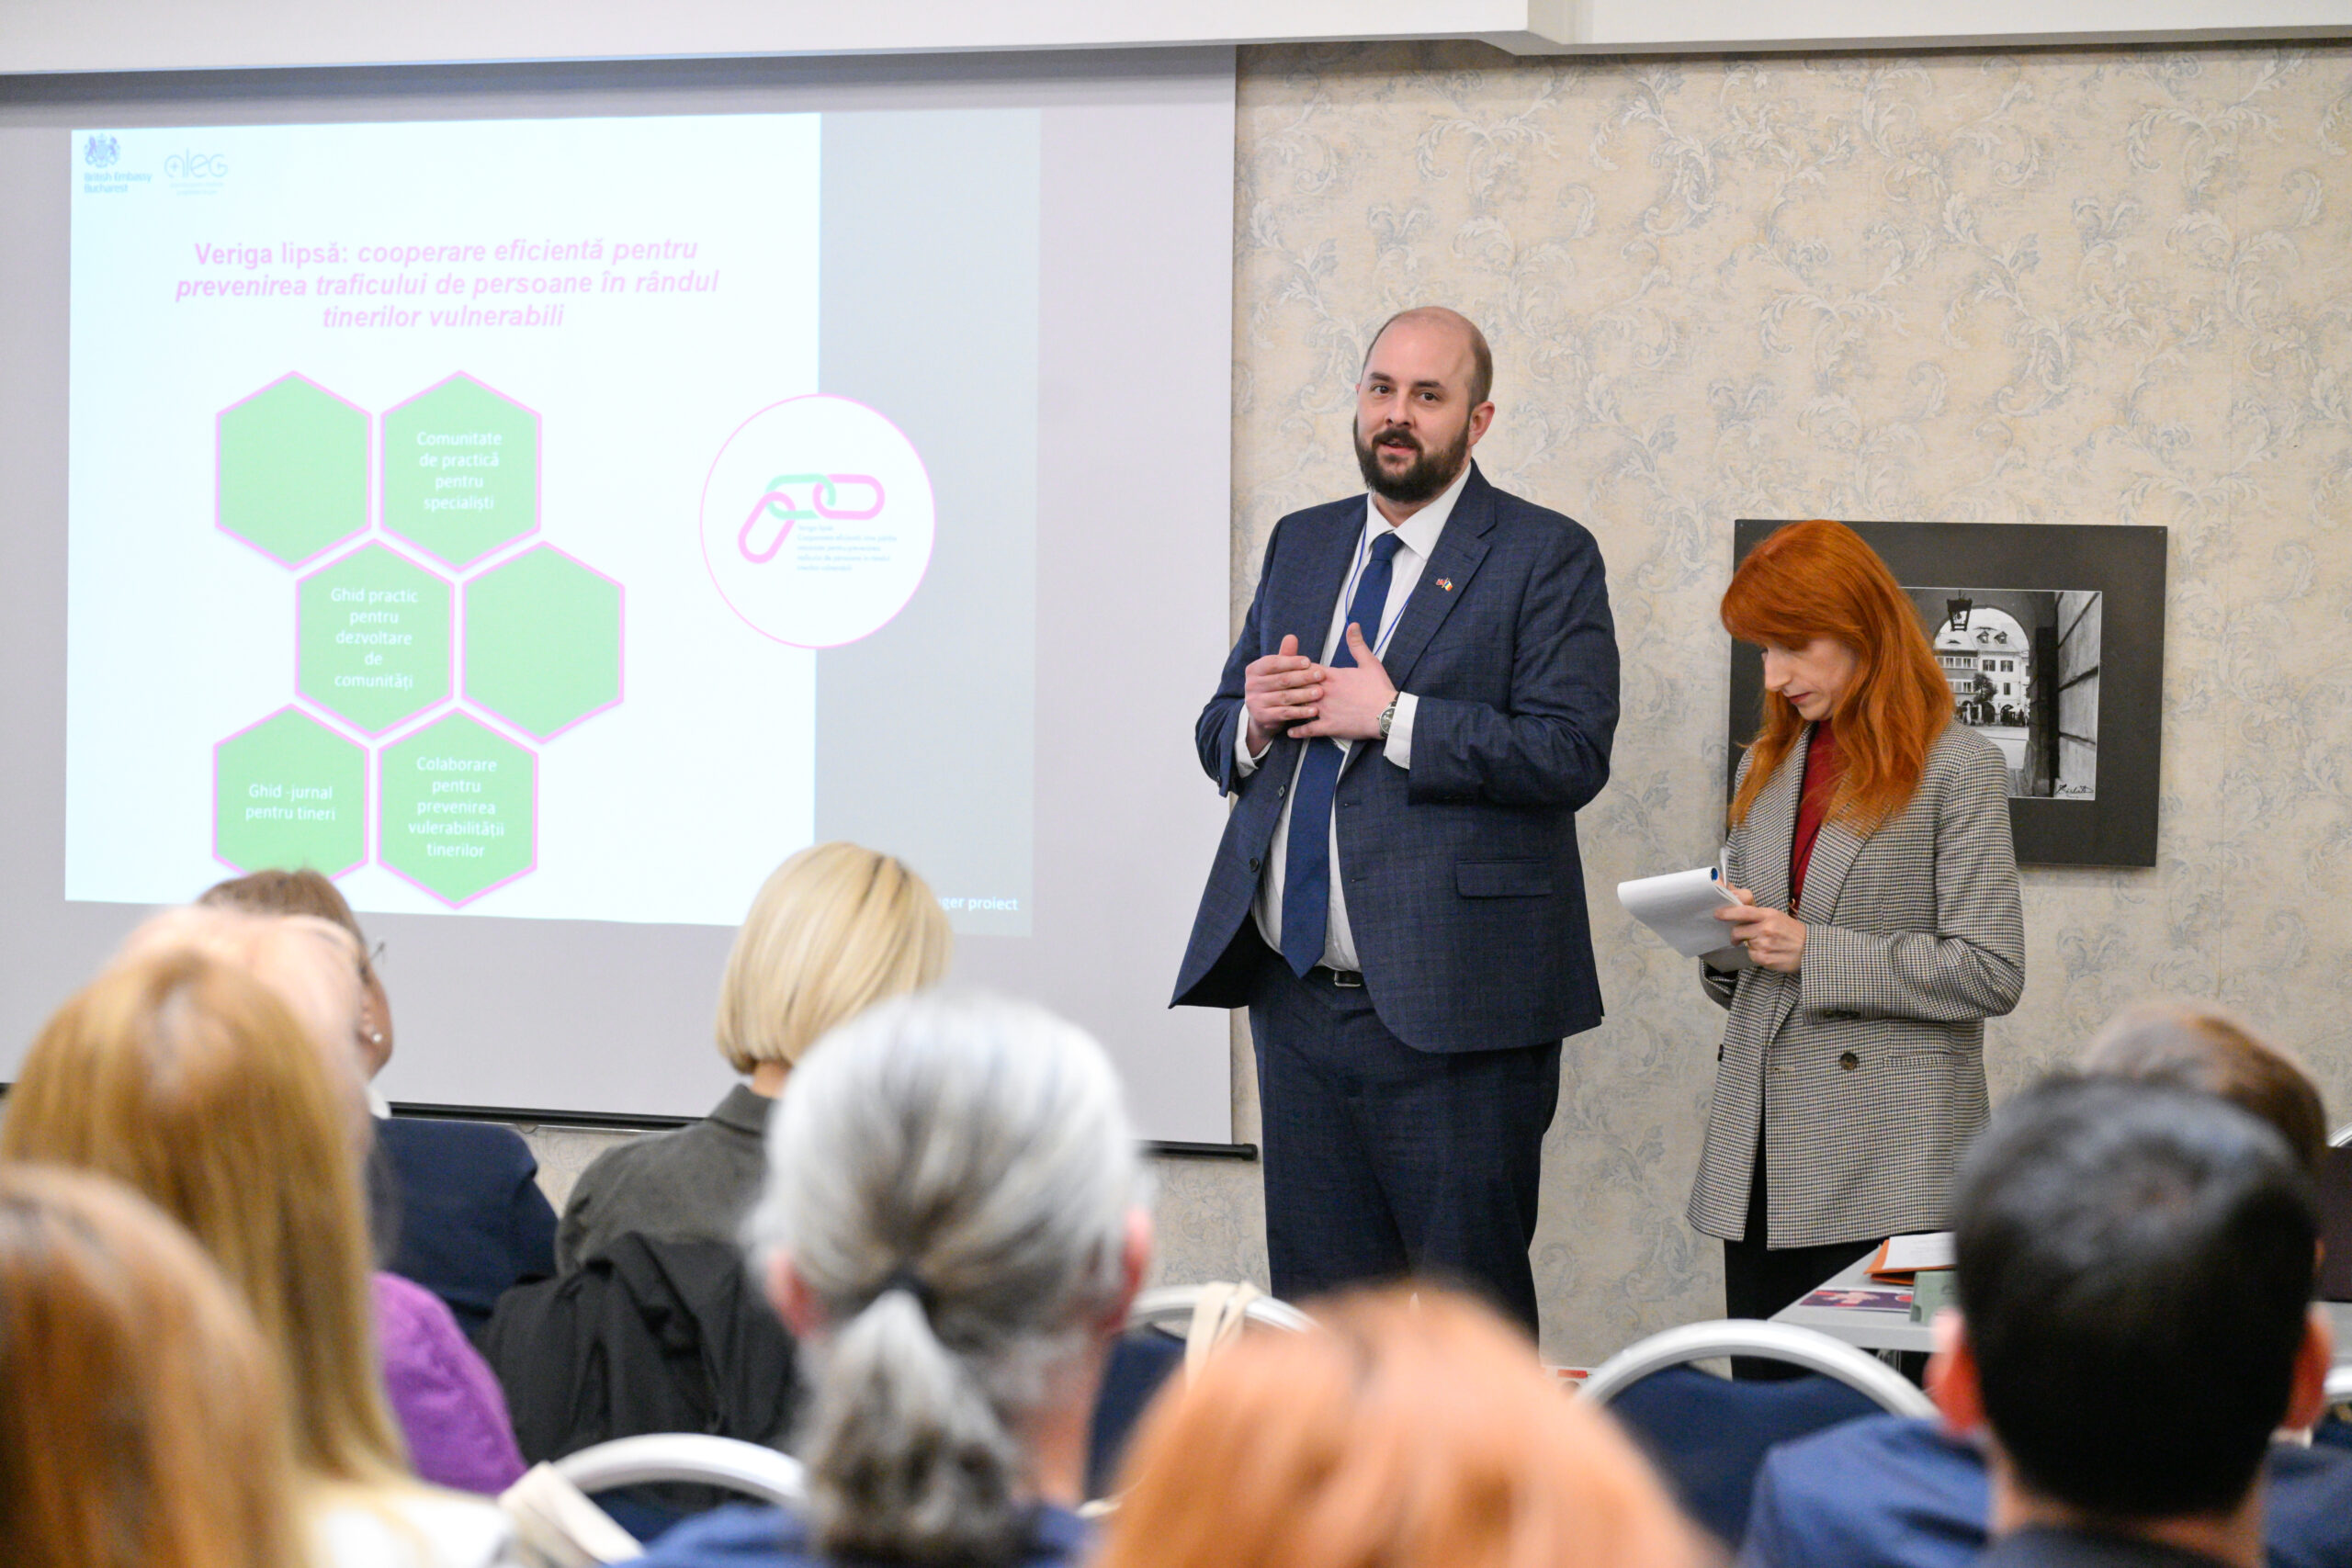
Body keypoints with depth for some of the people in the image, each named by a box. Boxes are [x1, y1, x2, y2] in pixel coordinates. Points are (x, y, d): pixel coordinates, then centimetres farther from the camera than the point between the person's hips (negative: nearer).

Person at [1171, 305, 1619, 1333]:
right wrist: (1254, 719, -4)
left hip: (1449, 1010, -6)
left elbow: (1571, 754, -14)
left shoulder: (1545, 557, -3)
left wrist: (1393, 718, -17)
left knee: (1473, 1307, -1)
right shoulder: (1302, 545, 16)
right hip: (1295, 998, 6)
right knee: (1316, 1297, 11)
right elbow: (1216, 738, 19)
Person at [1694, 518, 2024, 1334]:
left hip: (1888, 1169, -6)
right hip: (1760, 1158, 6)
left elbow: (1990, 974, -10)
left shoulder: (1957, 767, -3)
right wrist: (1723, 941, -1)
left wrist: (1815, 952, -15)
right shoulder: (1766, 767, 17)